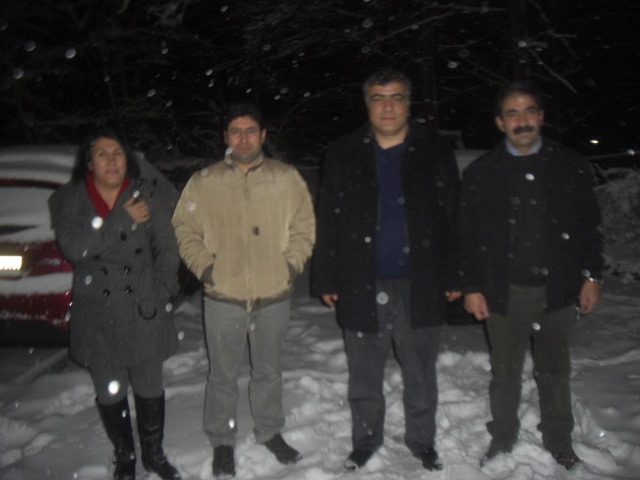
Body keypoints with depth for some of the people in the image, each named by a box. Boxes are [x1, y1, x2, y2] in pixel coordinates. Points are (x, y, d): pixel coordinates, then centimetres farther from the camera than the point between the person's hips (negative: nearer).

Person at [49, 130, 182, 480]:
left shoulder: (148, 194, -2)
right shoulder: (68, 201, -1)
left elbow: (167, 249, -1)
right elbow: (73, 248, -16)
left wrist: (160, 294, -10)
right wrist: (124, 219, -20)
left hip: (143, 311, 0)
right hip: (96, 314, 1)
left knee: (149, 387, 12)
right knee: (110, 391, 11)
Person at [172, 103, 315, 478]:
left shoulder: (287, 178, 1)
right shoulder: (203, 183, 0)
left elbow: (304, 226, 5)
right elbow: (185, 230, 4)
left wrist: (292, 264, -6)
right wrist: (205, 266, -8)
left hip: (275, 296, 1)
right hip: (224, 297, -1)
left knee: (269, 371, 18)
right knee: (223, 375, 11)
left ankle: (270, 432, 38)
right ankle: (222, 441, 30)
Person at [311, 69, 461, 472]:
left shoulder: (435, 151, 4)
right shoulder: (344, 155, 4)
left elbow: (453, 219, 4)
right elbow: (327, 223, 4)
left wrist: (454, 278, 0)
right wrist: (326, 279, 0)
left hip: (419, 285, 0)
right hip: (362, 285, 1)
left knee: (421, 373, 12)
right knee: (364, 374, 13)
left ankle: (422, 439, 32)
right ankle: (365, 439, 32)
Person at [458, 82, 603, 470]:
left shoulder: (570, 166, 2)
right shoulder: (481, 173, 0)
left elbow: (590, 226, 6)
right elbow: (468, 234, 0)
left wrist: (592, 277, 2)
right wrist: (472, 287, -3)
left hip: (558, 290, 1)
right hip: (504, 292, -1)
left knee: (555, 371, 15)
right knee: (506, 372, 12)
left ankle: (559, 441, 35)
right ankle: (503, 437, 33)